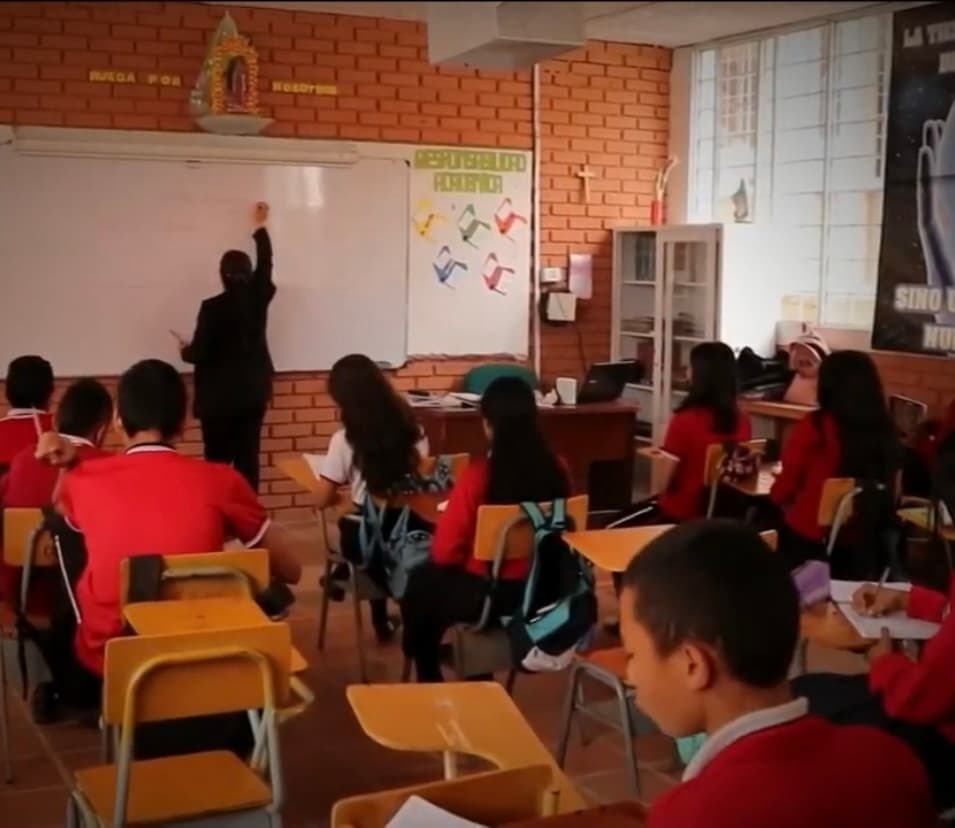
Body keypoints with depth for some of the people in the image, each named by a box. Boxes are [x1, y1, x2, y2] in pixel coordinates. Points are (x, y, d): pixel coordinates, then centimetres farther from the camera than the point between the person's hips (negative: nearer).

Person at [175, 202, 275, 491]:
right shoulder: (258, 298, 0)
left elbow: (200, 353, -11)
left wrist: (185, 350, 13)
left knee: (217, 460, 1)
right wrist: (261, 227, 32)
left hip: (220, 396, -4)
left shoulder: (212, 307, -14)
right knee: (248, 457, 5)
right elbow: (265, 264, 18)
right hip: (254, 391, 5)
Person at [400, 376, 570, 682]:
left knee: (421, 583, 26)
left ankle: (429, 682, 40)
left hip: (485, 594, -5)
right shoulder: (556, 469, -9)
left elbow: (444, 552, -16)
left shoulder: (477, 477, -23)